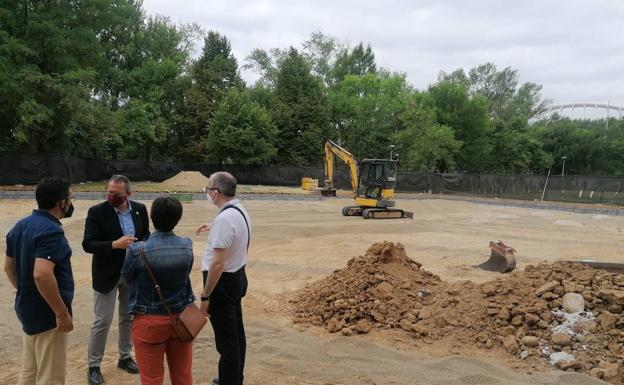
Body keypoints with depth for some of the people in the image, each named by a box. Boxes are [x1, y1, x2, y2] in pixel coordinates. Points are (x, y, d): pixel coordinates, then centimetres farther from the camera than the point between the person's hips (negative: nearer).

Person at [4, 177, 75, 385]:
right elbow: (42, 274, -33)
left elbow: (9, 267, 16)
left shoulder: (21, 226, 7)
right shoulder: (51, 231, -22)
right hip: (47, 314, -9)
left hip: (28, 309, 9)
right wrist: (62, 313, -26)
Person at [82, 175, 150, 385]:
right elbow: (88, 244, -16)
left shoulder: (140, 209, -2)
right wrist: (114, 245, -30)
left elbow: (146, 234, 10)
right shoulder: (97, 212, -13)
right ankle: (94, 366, 18)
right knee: (102, 321, 2)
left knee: (128, 317, 16)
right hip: (107, 274, -4)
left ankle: (125, 357, 33)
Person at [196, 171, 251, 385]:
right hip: (238, 277, 10)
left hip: (223, 282, -10)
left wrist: (205, 296, -21)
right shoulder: (240, 211, 4)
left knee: (226, 339, 2)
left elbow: (218, 263, -27)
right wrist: (213, 228, 22)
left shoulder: (224, 218, -26)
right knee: (235, 333, 23)